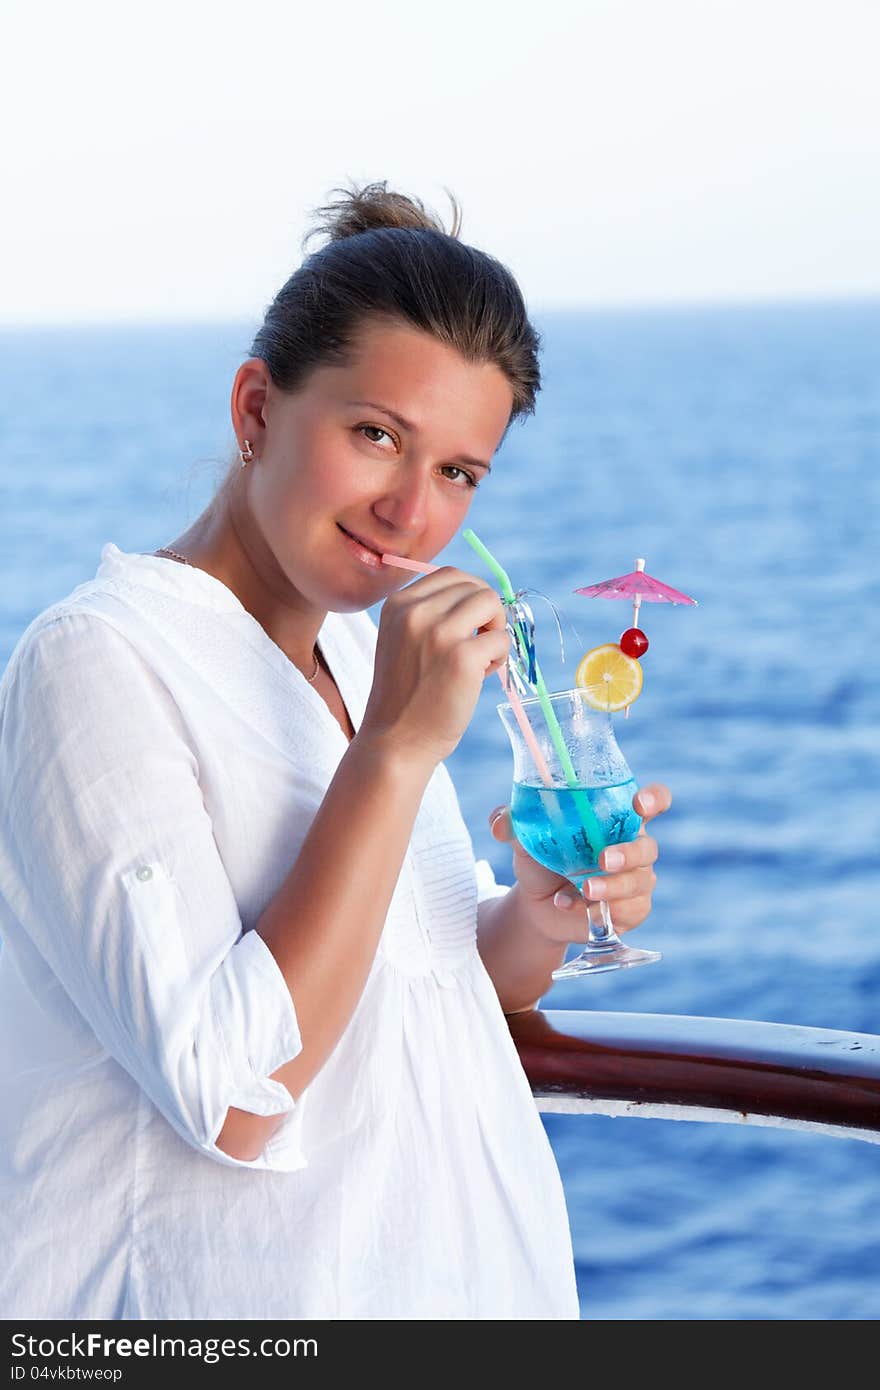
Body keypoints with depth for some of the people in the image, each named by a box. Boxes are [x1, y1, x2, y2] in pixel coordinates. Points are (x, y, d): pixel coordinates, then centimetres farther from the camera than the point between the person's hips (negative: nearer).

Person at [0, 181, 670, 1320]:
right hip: (246, 1286, -7)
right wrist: (398, 747, -27)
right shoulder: (100, 660, -19)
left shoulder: (362, 652, 4)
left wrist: (540, 917, -8)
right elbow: (232, 1097, -26)